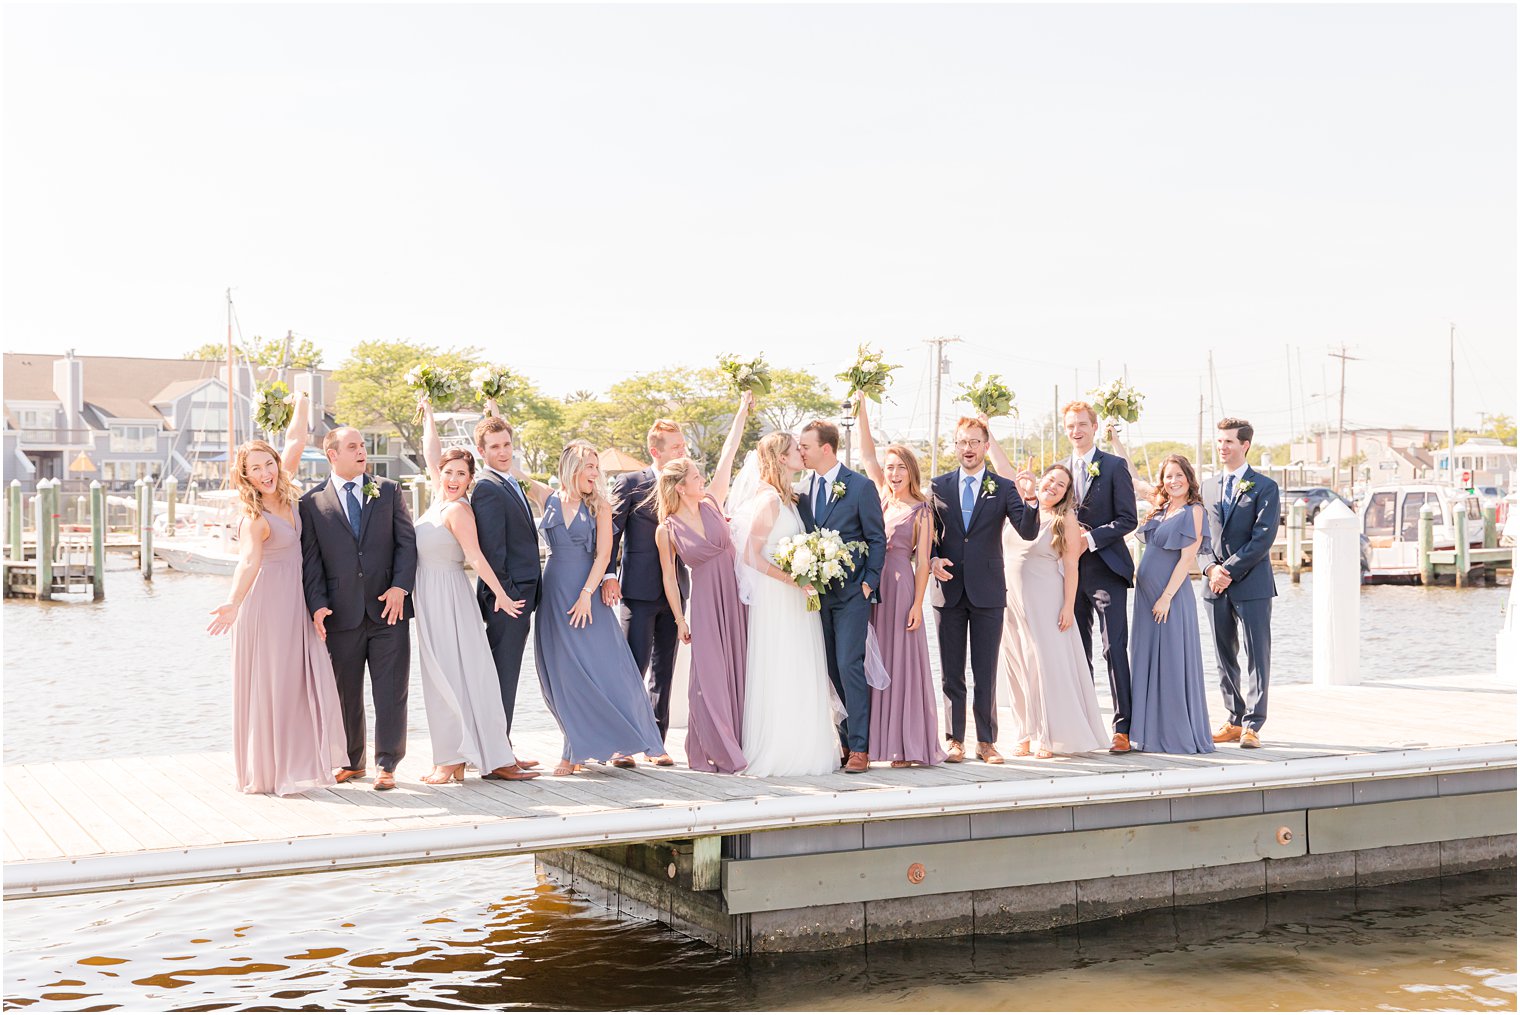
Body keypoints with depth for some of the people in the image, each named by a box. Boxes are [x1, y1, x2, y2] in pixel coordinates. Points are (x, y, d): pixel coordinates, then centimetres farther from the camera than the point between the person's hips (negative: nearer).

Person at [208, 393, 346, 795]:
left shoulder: (284, 494, 3)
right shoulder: (255, 519, -18)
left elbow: (296, 442, 15)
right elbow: (249, 562, -35)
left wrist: (301, 402, 20)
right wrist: (233, 604, -50)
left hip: (294, 604, 8)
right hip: (267, 604, -8)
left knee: (299, 683, 6)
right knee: (267, 684, -2)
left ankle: (293, 764, 13)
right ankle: (266, 773, 5)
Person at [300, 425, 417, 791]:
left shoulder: (388, 491, 9)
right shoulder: (312, 502, 5)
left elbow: (407, 541, 5)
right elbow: (311, 559, 3)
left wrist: (400, 586, -9)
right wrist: (318, 605, -8)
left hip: (388, 606, 0)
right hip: (342, 613, 0)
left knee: (390, 691, -2)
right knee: (345, 692, 8)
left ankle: (386, 764, 5)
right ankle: (352, 762, 21)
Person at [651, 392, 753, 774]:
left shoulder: (711, 502, 2)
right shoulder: (666, 531, -6)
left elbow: (728, 454, 4)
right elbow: (669, 578, 0)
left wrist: (742, 412, 6)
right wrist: (680, 621, -1)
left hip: (735, 596, 4)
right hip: (705, 601, -4)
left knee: (737, 673, 6)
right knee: (710, 676, -5)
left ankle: (735, 746, 14)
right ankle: (709, 752, 1)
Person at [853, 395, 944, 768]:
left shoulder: (922, 510, 0)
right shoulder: (880, 497, 11)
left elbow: (922, 562, -3)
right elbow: (867, 453, 8)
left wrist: (917, 605, -10)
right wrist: (861, 406, 4)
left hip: (900, 589, -5)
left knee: (900, 663, -2)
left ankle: (904, 746, 2)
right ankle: (872, 740, 8)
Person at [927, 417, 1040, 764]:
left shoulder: (1004, 488, 2)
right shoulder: (938, 486, 6)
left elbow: (1028, 531, -8)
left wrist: (1029, 500, -25)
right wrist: (932, 559, -8)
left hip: (987, 591, -1)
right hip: (949, 589, 1)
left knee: (986, 673, 4)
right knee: (951, 673, 7)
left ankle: (986, 741, 12)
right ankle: (955, 740, 15)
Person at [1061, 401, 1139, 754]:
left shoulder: (1115, 466, -1)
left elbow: (1128, 519, -6)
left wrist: (1091, 537, -15)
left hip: (1106, 568, -5)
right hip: (1072, 570, 5)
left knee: (1115, 648, -9)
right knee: (1077, 651, 8)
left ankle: (1123, 728, -6)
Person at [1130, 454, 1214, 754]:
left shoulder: (1193, 511, -7)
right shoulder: (1160, 511, 14)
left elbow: (1187, 558, -13)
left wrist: (1166, 597, -17)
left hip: (1172, 595, -8)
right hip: (1146, 594, 8)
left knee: (1172, 663, -3)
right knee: (1146, 661, 9)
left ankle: (1179, 735, 5)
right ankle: (1153, 733, 17)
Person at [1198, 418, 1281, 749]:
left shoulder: (1265, 487, -2)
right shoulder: (1208, 488, 14)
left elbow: (1263, 538, -10)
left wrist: (1230, 570, -13)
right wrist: (1211, 568, -6)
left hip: (1252, 584, -5)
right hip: (1217, 586, 5)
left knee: (1257, 656, -3)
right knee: (1225, 657, 8)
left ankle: (1252, 725, -2)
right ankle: (1234, 722, 14)